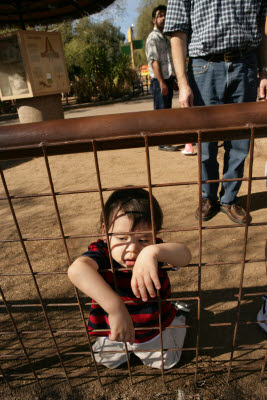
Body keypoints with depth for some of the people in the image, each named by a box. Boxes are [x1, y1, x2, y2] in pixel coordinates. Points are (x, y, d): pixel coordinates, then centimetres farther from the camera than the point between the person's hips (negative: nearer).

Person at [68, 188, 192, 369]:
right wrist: (115, 307, -66)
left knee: (166, 362, 24)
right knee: (106, 361, 24)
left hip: (154, 328, 1)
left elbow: (185, 256, -47)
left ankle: (176, 319, 46)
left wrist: (153, 252, -68)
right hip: (113, 329, 0)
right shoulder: (102, 253, -35)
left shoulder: (153, 250, -28)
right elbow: (76, 270, -58)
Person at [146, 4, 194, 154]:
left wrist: (173, 80, 22)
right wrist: (161, 82, -23)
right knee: (161, 111, -7)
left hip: (168, 80, 9)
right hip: (159, 81, -9)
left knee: (167, 111, 10)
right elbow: (154, 61, -16)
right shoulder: (153, 37, -6)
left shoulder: (165, 38, 22)